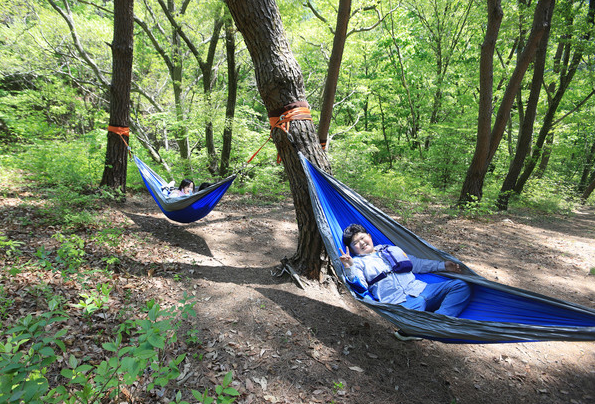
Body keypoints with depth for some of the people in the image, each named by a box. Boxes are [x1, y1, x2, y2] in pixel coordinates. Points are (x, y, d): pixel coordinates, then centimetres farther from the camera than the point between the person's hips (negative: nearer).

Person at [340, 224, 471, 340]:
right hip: (398, 301, -6)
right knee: (418, 302, -38)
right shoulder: (358, 262, 13)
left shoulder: (393, 250, 27)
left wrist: (443, 265, 28)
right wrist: (350, 268, -21)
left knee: (461, 286, -11)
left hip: (419, 289, 6)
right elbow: (360, 286, -4)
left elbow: (416, 264, 34)